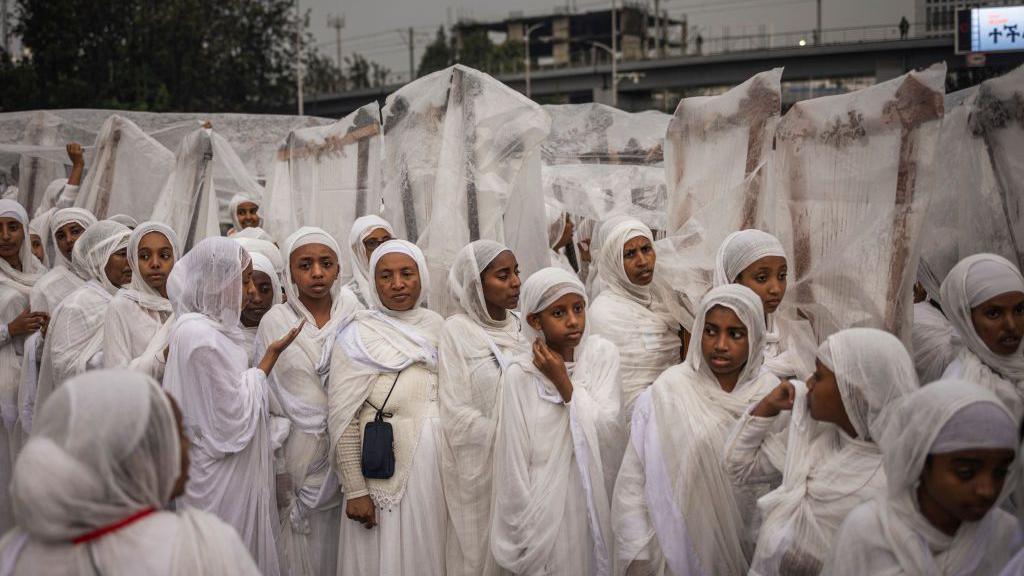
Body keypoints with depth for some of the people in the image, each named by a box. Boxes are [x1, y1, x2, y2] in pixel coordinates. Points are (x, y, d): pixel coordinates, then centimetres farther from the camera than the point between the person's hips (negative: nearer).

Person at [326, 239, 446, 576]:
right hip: (385, 474, -4)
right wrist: (355, 490, -14)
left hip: (440, 471, 4)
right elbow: (343, 418, -11)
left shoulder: (437, 326, 6)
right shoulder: (358, 335, -8)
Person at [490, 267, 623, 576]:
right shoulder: (520, 374, -11)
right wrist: (523, 532, -5)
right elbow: (515, 461, -7)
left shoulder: (603, 354, -3)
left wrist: (562, 381, -16)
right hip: (546, 502, -2)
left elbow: (610, 432, -11)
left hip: (596, 497, 3)